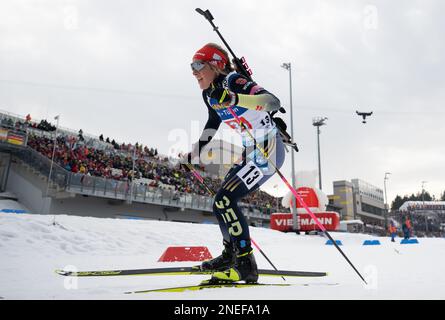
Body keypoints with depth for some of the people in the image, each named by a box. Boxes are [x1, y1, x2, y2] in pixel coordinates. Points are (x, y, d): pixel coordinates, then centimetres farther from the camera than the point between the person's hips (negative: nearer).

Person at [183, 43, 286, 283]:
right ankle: (230, 254, 31)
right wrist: (193, 155, 24)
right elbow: (211, 125, 24)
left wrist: (233, 99, -44)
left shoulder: (233, 81, -17)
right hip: (250, 152, 10)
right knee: (221, 203, 12)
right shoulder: (209, 94, 9)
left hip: (269, 150, -9)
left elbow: (273, 101, -31)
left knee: (224, 200, -17)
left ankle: (246, 266, -7)